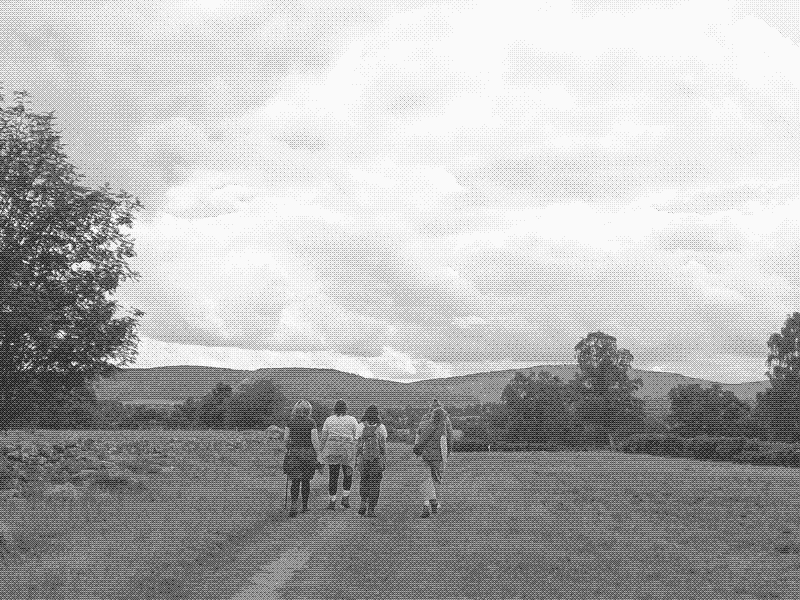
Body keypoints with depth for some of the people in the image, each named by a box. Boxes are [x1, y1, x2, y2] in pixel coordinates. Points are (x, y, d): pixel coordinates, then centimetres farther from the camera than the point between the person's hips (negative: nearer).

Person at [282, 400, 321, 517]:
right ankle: (305, 506, 19)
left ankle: (294, 505, -17)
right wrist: (318, 455, -1)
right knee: (306, 481, 11)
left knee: (295, 481, 0)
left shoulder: (291, 422, 1)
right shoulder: (311, 423, -5)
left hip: (293, 453, 1)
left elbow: (285, 439, 2)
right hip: (308, 453, -1)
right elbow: (314, 440, -8)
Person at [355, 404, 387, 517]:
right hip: (377, 459, -1)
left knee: (364, 481, 14)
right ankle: (371, 509, 4)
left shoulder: (361, 426, -1)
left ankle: (363, 502, 0)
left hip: (364, 458, 1)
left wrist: (356, 458, 3)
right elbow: (383, 446, 0)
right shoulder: (381, 427, -2)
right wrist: (384, 461, 3)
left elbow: (358, 444, -1)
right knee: (374, 483, 3)